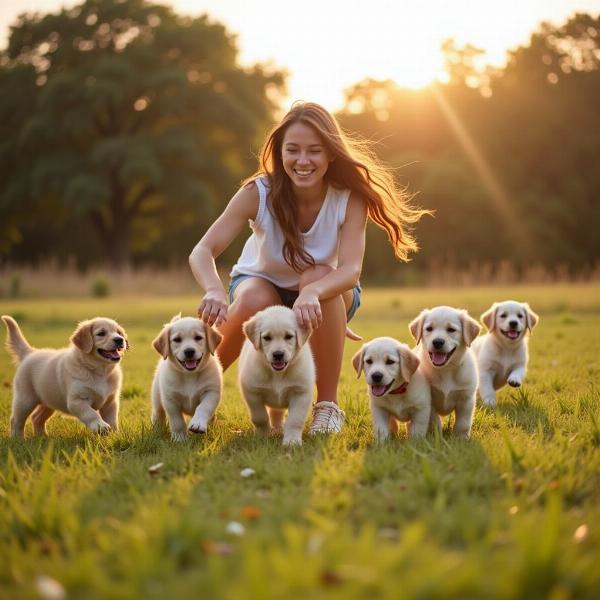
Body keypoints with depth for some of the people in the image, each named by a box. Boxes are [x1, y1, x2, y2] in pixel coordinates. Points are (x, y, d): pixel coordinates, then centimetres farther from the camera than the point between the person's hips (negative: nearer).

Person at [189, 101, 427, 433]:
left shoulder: (350, 197, -25)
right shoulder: (258, 193, -26)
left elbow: (350, 270, -36)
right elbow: (203, 251, -33)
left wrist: (313, 291, -58)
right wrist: (214, 290, -56)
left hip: (328, 293, 1)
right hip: (261, 284, 0)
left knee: (317, 277, -35)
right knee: (255, 300, -36)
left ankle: (328, 404, -21)